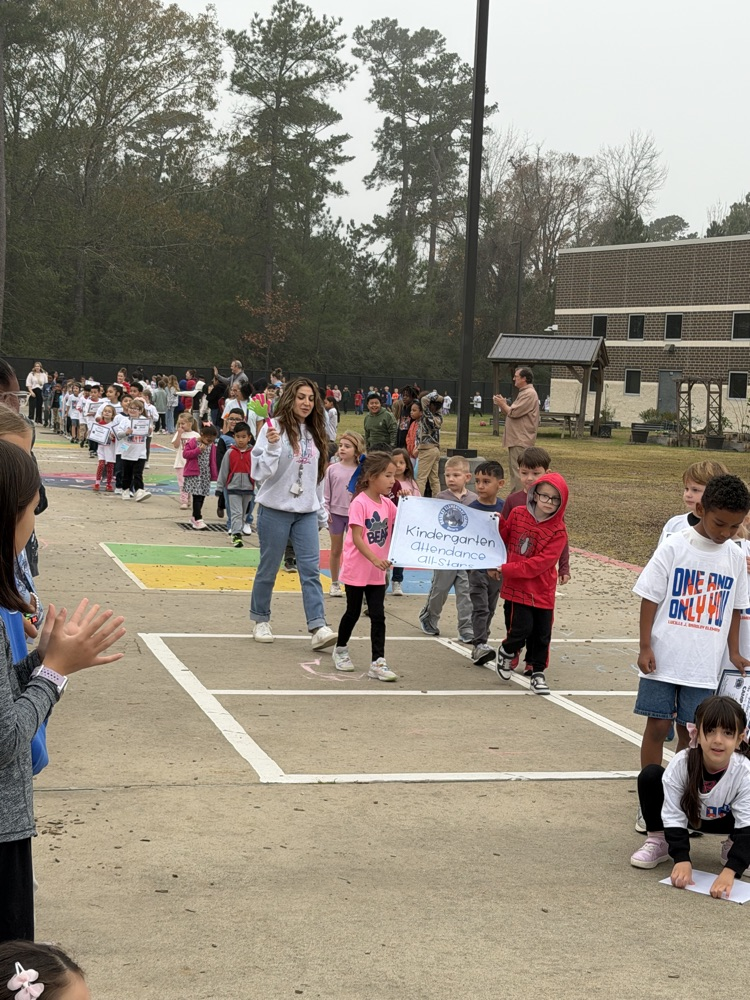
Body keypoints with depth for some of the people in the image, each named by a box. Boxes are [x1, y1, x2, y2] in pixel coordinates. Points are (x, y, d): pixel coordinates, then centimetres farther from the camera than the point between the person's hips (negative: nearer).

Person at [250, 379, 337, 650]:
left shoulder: (314, 433, 12)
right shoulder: (274, 428, -7)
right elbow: (261, 472, -11)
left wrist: (321, 512, 20)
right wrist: (272, 447, -27)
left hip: (306, 512, 5)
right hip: (275, 509, -5)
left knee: (311, 569, -5)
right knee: (269, 569, 6)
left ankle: (318, 627, -12)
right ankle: (261, 621, 22)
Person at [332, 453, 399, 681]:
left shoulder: (388, 504, 3)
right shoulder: (360, 503, -16)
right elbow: (357, 538, -21)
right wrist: (374, 559, -31)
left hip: (377, 573, 5)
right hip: (357, 570, -5)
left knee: (378, 616, 0)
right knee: (353, 612, 10)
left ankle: (378, 663, 1)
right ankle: (341, 650, 32)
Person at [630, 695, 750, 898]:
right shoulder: (680, 764, -34)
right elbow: (674, 816, -28)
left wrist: (730, 871, -50)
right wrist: (681, 859, -42)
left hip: (726, 820, 0)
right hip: (688, 813, 0)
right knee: (650, 776, -26)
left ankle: (733, 847, 2)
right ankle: (658, 841, -5)